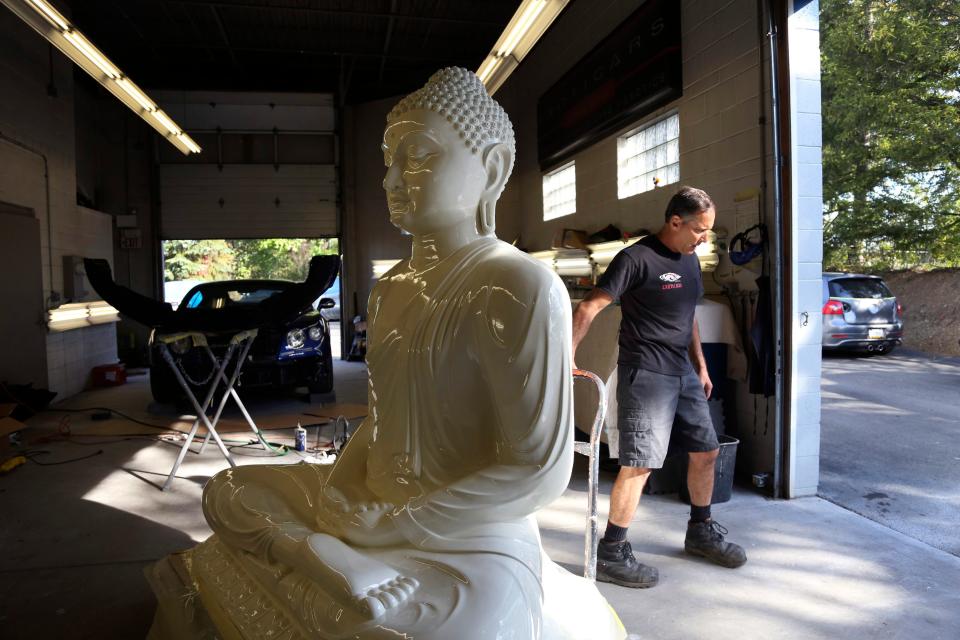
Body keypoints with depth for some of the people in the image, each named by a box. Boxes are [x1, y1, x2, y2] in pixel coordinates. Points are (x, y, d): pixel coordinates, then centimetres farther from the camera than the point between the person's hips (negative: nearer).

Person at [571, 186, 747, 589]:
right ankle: (610, 554, 3)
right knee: (640, 464, -9)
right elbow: (589, 308, -18)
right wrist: (567, 358, -25)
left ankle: (700, 531, 36)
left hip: (683, 372, 9)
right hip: (646, 374, -9)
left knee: (706, 452, 15)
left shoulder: (690, 259, 14)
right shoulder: (637, 259, -13)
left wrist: (701, 366, 21)